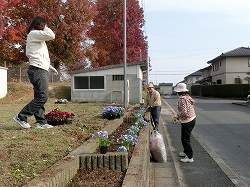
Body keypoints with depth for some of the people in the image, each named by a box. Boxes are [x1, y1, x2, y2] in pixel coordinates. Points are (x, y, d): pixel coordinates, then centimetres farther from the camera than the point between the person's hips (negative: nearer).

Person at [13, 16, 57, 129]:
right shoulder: (34, 33, -5)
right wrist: (45, 28, 0)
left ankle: (41, 122, 8)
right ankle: (21, 117, -7)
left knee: (39, 97, 7)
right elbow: (51, 35, -19)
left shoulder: (37, 37, 25)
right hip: (38, 70, -11)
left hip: (41, 70, 11)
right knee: (42, 97, -13)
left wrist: (49, 66, 19)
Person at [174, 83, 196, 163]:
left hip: (187, 121, -10)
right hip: (192, 118, 10)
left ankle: (189, 157, 6)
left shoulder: (182, 99, -22)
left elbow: (184, 112, -29)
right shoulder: (187, 96, 6)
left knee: (185, 139, -1)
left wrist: (176, 116, -13)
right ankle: (186, 152, 39)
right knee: (186, 137, 24)